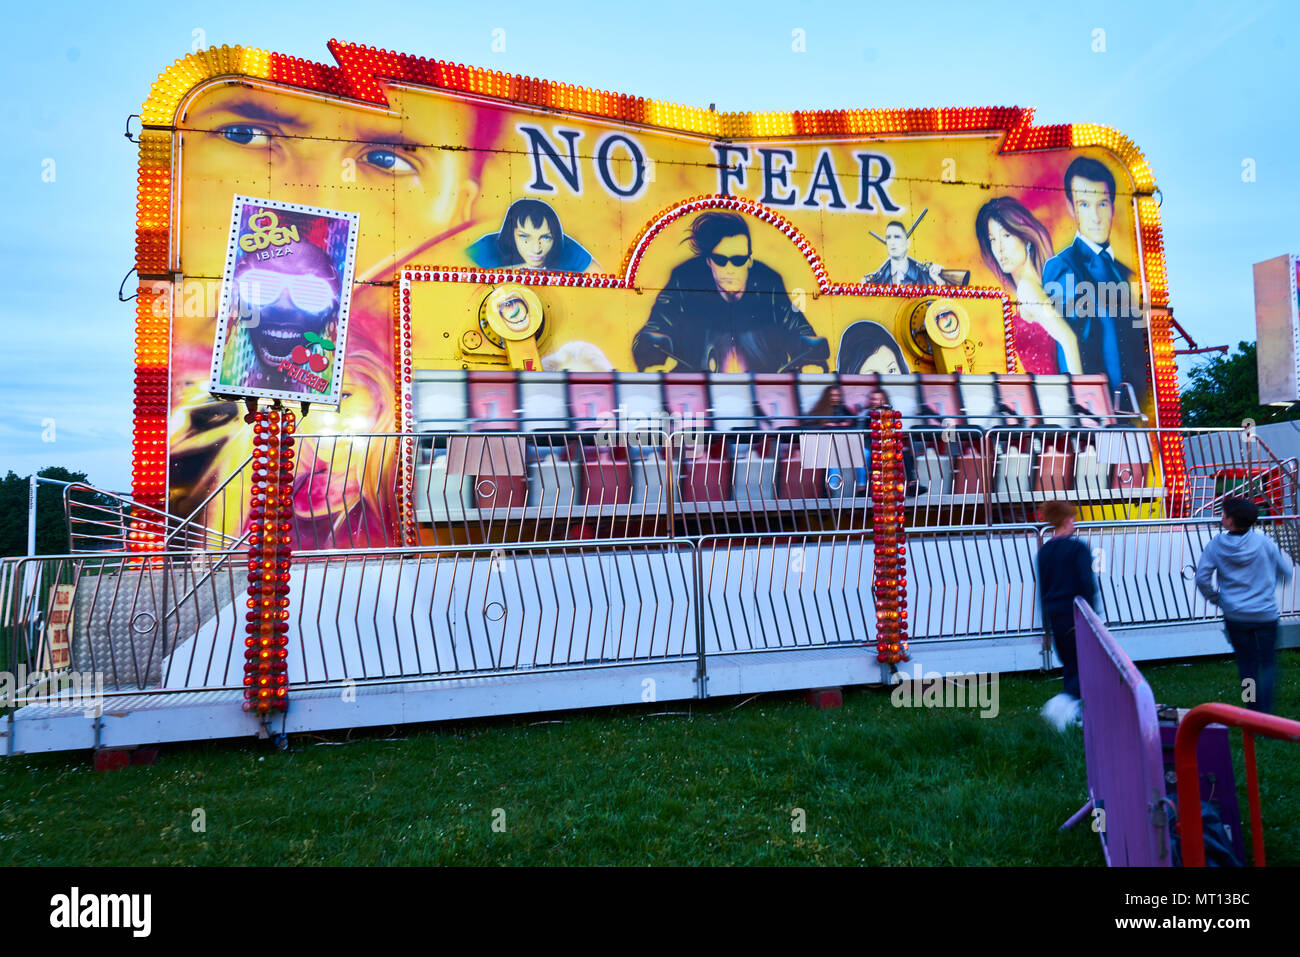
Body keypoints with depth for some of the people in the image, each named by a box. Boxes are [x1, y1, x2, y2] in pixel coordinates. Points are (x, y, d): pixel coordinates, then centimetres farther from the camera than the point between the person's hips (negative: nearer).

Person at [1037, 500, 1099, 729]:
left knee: (1069, 665, 15)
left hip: (1054, 614, 6)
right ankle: (1065, 700, -21)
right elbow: (1088, 583, -15)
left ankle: (1075, 713, 18)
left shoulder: (1044, 551, 8)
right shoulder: (1078, 548, -10)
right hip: (1075, 612, -6)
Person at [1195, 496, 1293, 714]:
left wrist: (1215, 598, 7)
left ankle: (1253, 712, 19)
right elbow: (1286, 573, 3)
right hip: (1266, 614, 0)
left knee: (1247, 665, 13)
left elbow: (1202, 577, -9)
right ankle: (1265, 712, 1)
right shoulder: (1264, 543, -8)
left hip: (1235, 616, 0)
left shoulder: (1216, 545, -8)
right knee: (1268, 663, 12)